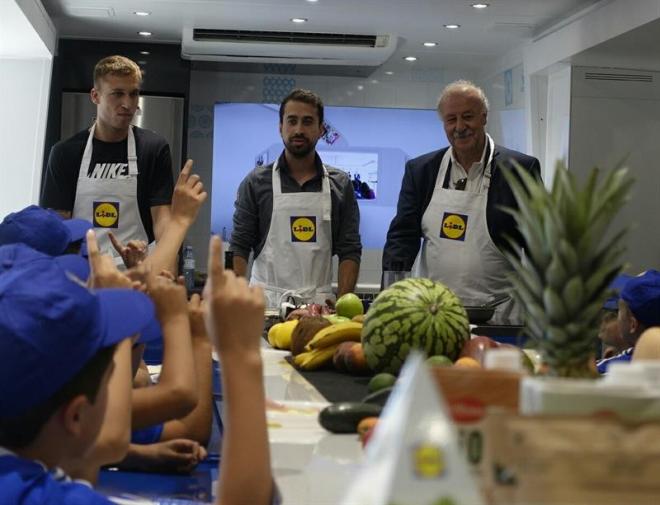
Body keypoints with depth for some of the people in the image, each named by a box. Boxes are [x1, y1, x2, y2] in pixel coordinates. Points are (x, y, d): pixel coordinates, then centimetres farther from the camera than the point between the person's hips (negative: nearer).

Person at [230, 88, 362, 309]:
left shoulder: (340, 185, 8)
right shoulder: (256, 182, 4)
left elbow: (349, 251, 6)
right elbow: (240, 248, 4)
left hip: (319, 304, 1)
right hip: (264, 302, -1)